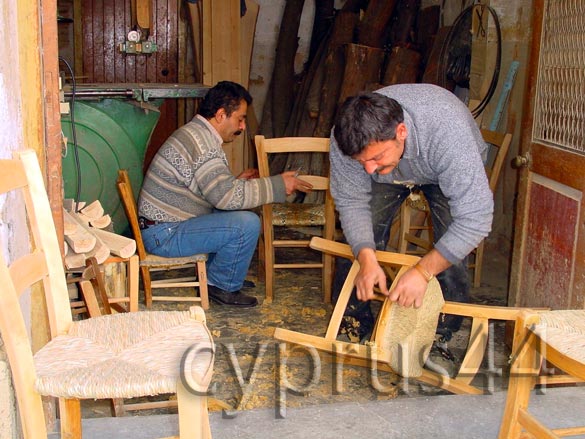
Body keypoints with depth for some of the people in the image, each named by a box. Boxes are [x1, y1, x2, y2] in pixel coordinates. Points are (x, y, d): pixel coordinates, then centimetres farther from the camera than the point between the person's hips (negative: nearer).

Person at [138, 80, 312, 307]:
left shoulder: (196, 133, 13)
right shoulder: (203, 143, -21)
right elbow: (226, 196, -27)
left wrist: (237, 180, 10)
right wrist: (278, 185, -19)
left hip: (162, 225, 11)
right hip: (164, 235, -11)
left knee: (237, 212, 19)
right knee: (247, 223, -20)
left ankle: (214, 273, 22)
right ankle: (222, 286, -1)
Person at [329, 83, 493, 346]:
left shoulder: (448, 133, -46)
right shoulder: (346, 139, -35)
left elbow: (475, 218, -43)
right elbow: (351, 202, -24)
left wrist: (422, 272, -46)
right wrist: (367, 260, -38)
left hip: (449, 173, -2)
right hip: (389, 174, 3)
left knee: (452, 252, -17)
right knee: (356, 242, -9)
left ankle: (444, 338, 3)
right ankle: (351, 327, 10)